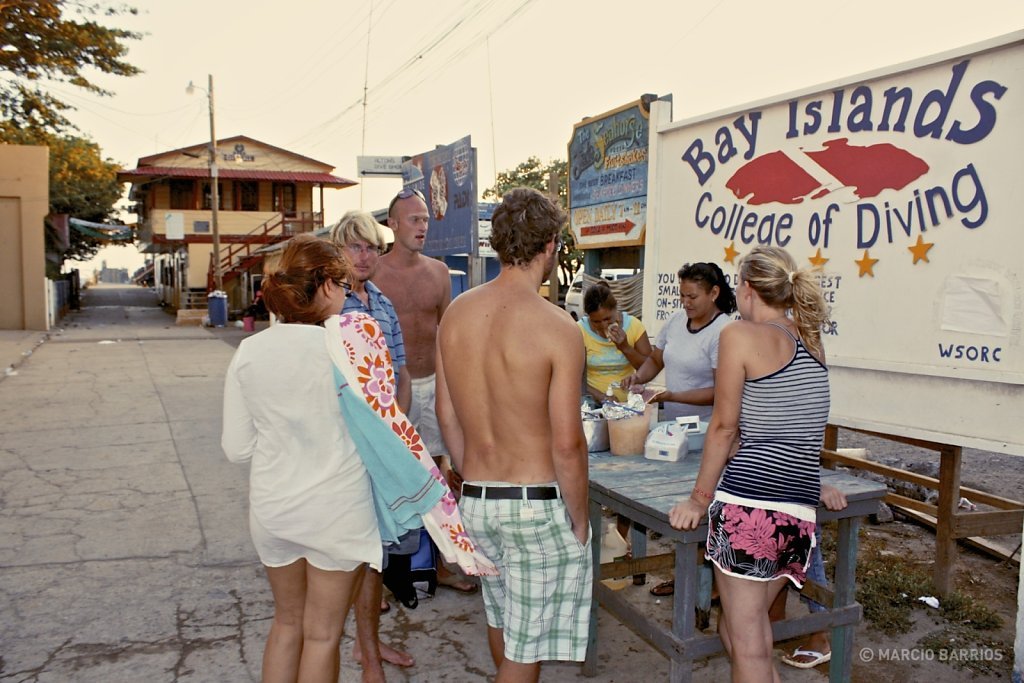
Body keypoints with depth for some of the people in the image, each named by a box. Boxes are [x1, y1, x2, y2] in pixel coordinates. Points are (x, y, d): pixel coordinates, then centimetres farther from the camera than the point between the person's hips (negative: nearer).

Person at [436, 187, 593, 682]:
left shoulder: (456, 313, -2)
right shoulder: (557, 327, -18)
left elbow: (446, 415, 6)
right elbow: (566, 444, -18)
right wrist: (579, 519, -3)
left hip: (476, 499, 6)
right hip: (538, 502, -6)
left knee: (500, 614, 29)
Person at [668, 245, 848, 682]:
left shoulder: (740, 335, -5)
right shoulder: (810, 340, 15)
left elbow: (724, 428, -6)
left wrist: (699, 499, 2)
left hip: (748, 503, -7)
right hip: (800, 511, 7)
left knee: (747, 646, 4)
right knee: (735, 630, 20)